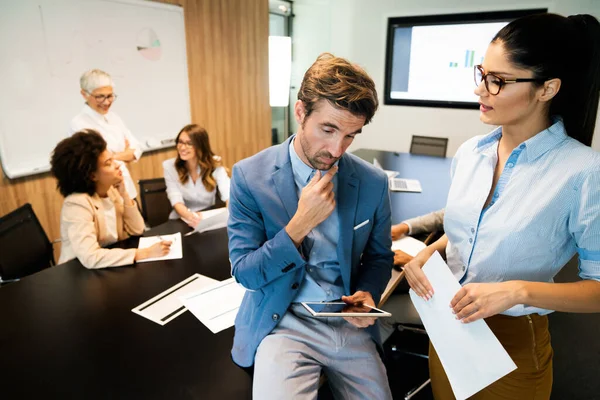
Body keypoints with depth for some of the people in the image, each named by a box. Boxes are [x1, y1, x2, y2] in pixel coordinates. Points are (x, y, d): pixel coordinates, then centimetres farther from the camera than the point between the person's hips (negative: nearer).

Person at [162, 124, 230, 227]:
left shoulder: (214, 165, -6)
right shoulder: (170, 166, -5)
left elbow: (229, 195, -18)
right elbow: (176, 201, -15)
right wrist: (190, 216, -37)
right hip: (181, 221, 0)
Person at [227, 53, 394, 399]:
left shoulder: (374, 182, -6)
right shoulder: (250, 175, -13)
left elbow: (379, 256, 9)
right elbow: (245, 272, -11)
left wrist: (367, 294, -11)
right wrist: (300, 224, -24)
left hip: (350, 324, 3)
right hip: (283, 323, -2)